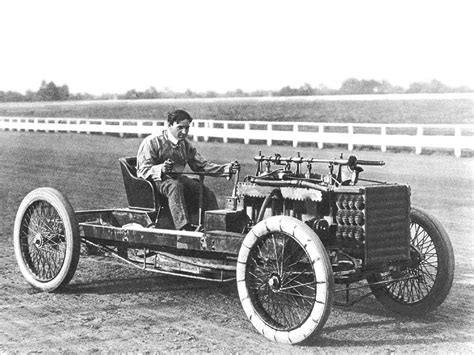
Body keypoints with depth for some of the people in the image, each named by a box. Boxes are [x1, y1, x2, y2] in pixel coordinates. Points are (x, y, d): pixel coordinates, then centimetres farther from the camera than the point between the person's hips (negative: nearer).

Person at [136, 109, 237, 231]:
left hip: (178, 179, 6)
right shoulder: (152, 142, -5)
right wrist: (161, 169, -33)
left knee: (207, 192, -16)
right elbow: (143, 170, -11)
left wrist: (226, 168, -4)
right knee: (175, 186, -38)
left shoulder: (186, 145, 15)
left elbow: (202, 165, 12)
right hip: (157, 180, -6)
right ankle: (184, 227, -50)